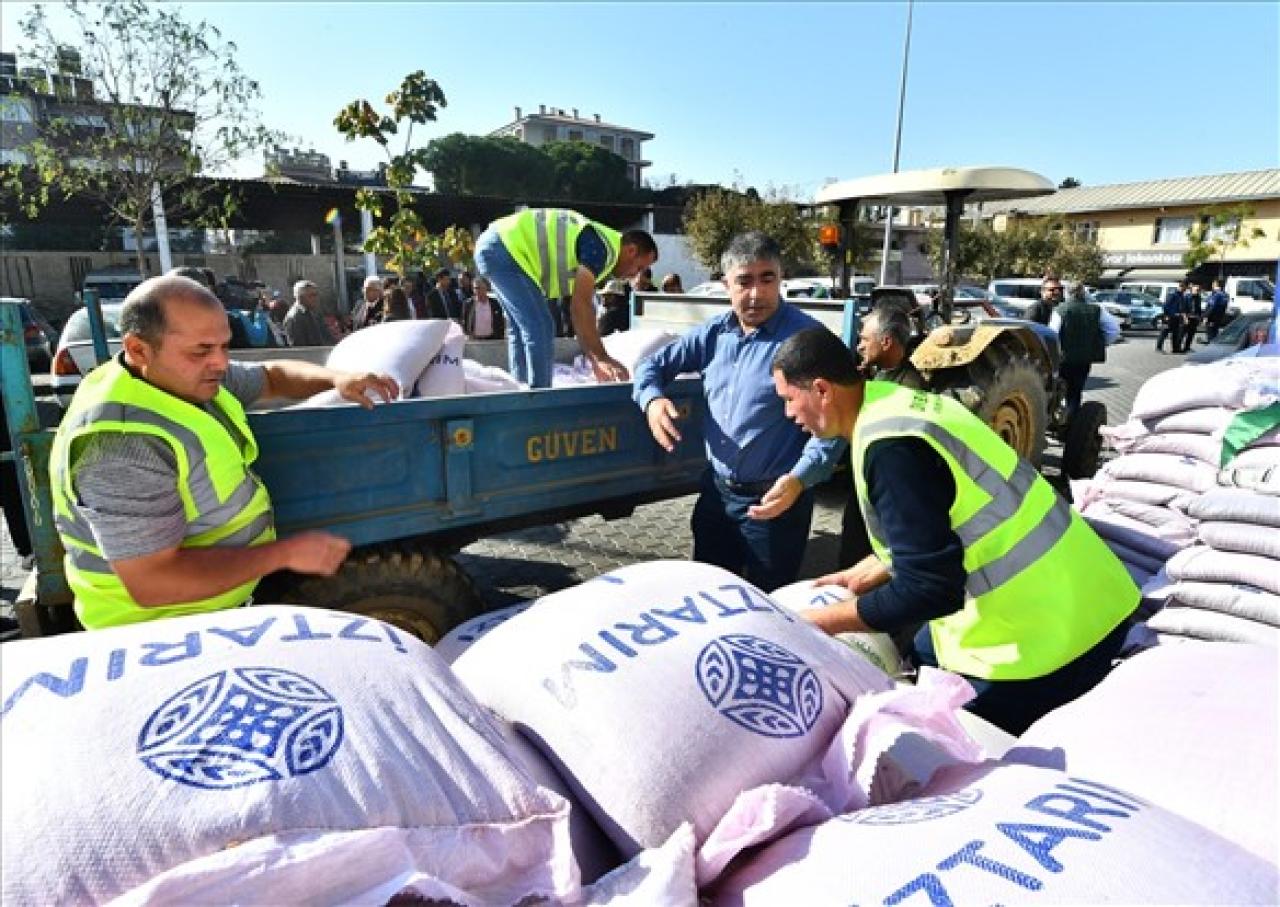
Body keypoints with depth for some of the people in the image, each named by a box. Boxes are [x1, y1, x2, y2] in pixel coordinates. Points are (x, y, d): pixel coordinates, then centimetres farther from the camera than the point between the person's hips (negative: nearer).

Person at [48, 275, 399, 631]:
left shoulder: (191, 375, -3)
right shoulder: (122, 444, -28)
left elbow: (272, 375, 14)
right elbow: (151, 585, -29)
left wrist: (335, 378, -6)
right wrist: (285, 554, -25)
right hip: (170, 631, -8)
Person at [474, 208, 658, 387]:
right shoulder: (602, 247, -12)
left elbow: (580, 311, 19)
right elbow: (580, 306, -20)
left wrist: (595, 361, 17)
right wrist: (602, 358, -16)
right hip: (505, 249, -11)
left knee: (521, 327, 18)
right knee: (540, 330, -10)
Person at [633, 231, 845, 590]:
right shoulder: (714, 332, 3)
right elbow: (653, 364, 12)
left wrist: (799, 480, -33)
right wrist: (652, 399, -9)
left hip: (774, 499, -5)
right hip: (716, 491, 6)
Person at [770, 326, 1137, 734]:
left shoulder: (890, 446, -26)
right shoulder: (901, 405, 3)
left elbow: (929, 589, -25)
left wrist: (827, 621, -13)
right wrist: (866, 573, 18)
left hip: (1042, 636, -9)